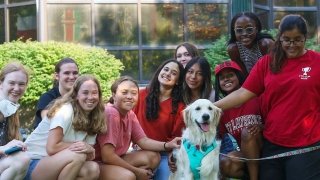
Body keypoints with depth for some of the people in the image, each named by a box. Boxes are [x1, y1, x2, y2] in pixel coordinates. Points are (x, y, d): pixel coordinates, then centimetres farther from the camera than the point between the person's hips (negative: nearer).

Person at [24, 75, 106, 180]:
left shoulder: (92, 119, 5)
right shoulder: (65, 110, -17)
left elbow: (90, 157, 2)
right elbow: (52, 148, -26)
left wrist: (90, 150, -21)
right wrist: (80, 145, -16)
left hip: (57, 163, 7)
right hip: (33, 164, -7)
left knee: (93, 169, -19)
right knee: (78, 155, -30)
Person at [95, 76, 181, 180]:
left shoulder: (130, 114, 3)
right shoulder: (110, 113, -24)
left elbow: (143, 141, 5)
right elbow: (107, 156, -27)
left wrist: (167, 145, -13)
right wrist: (136, 171, -17)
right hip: (97, 163, -9)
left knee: (153, 157, 1)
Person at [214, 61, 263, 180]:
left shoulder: (256, 97, -8)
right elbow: (222, 137, 7)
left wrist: (260, 128, -23)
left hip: (261, 151, -2)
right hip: (241, 153, 2)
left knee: (247, 132, -31)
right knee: (225, 165, -29)